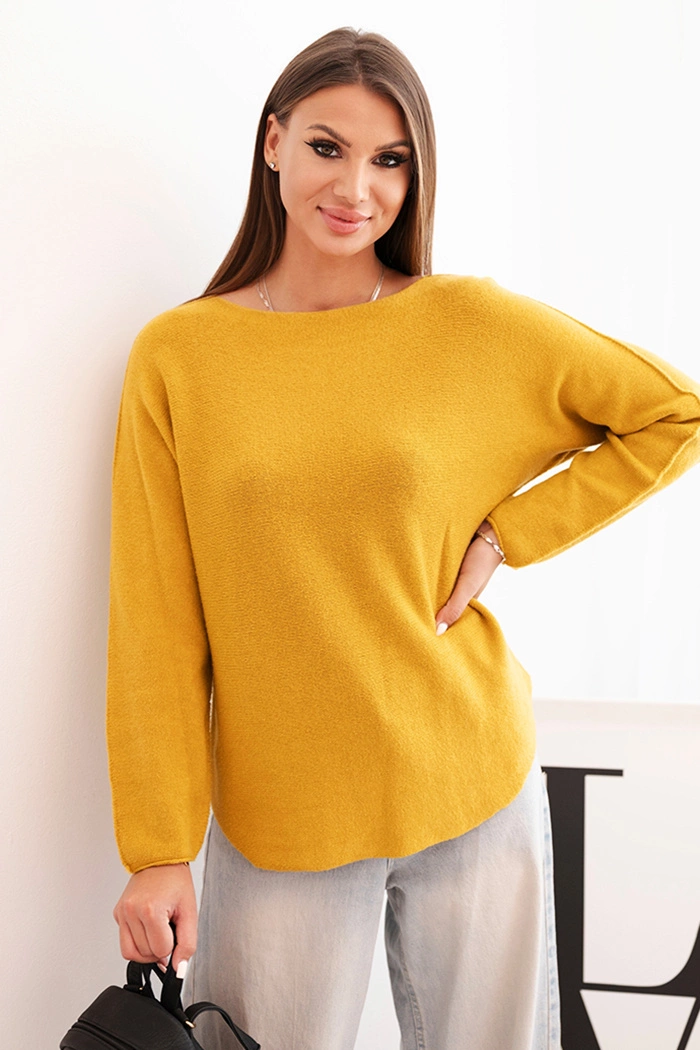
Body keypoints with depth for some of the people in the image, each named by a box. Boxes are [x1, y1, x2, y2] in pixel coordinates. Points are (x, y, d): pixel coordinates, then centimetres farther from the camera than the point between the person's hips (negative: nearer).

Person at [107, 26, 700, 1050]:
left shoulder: (471, 323, -4)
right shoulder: (177, 355, -4)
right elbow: (155, 626, -4)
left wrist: (506, 535, -6)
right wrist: (157, 849, -6)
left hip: (472, 791, 1)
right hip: (277, 816, 0)